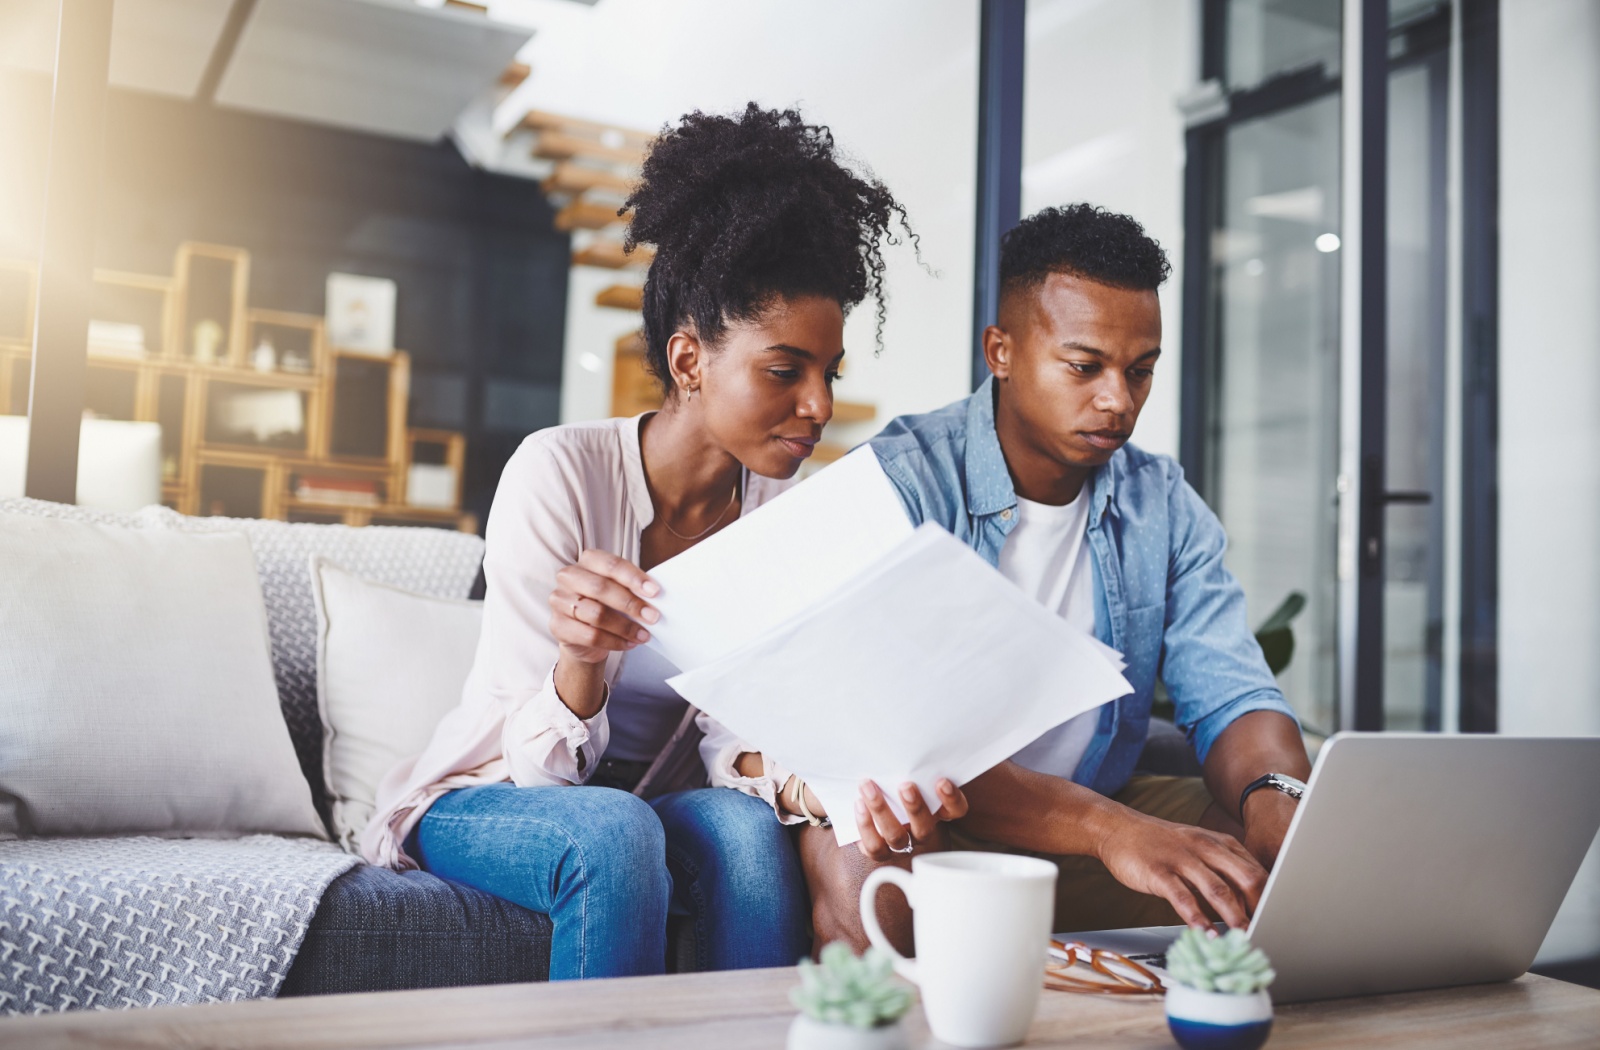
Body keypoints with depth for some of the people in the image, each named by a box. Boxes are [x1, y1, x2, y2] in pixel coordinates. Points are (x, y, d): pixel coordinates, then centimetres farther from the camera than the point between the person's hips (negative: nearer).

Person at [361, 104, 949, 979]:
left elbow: (732, 736, -9)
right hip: (482, 799, -3)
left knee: (747, 826, -29)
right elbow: (540, 762, -20)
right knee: (614, 832, -34)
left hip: (651, 803, 3)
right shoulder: (560, 471, -19)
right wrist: (580, 659, -42)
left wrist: (794, 776, -32)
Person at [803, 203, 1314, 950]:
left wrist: (1276, 798, -27)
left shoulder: (1165, 507, 6)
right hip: (927, 829, -5)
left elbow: (1231, 697, -1)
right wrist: (1108, 828, -40)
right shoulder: (900, 483, -15)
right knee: (855, 859, -38)